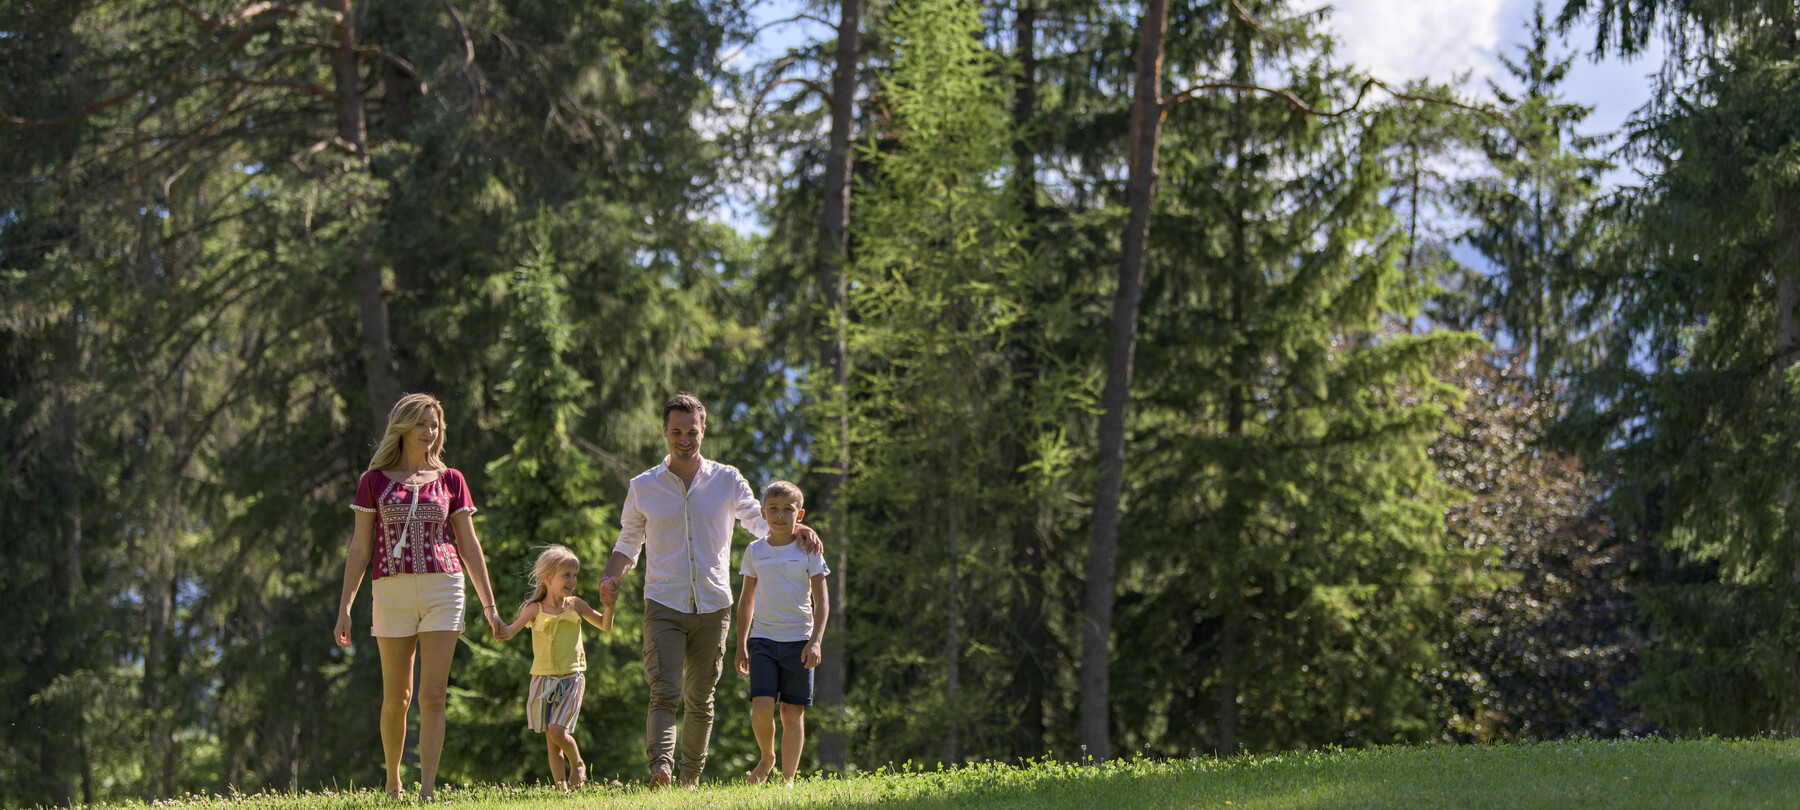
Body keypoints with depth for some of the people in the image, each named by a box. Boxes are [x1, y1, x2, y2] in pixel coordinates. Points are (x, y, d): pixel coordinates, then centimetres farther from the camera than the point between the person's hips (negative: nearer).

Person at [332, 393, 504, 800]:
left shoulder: (450, 480, 9)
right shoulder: (374, 481, 7)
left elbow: (469, 547, 11)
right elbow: (360, 549, 7)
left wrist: (489, 605, 7)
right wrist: (344, 607, 0)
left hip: (443, 589, 0)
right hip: (392, 592, 0)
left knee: (432, 695, -9)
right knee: (397, 697, 7)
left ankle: (427, 790, -10)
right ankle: (392, 781, 26)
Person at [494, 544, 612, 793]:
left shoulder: (575, 605, 4)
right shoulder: (536, 609, -3)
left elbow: (605, 626, 13)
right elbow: (512, 629, -16)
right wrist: (505, 632, -40)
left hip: (571, 678, 0)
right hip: (543, 678, 0)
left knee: (557, 731, -14)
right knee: (551, 739, 3)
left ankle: (578, 764, 12)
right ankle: (560, 784, 11)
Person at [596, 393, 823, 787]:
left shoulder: (727, 480, 5)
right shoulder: (643, 487, 5)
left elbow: (759, 520, 10)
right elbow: (628, 543, 14)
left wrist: (795, 529, -12)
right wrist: (609, 580, -6)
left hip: (712, 607, 2)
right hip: (663, 606, -2)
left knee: (700, 700, 8)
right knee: (664, 694, -18)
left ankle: (691, 779, 18)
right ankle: (660, 767, -32)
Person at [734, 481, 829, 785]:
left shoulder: (808, 551, 0)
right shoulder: (755, 551, 8)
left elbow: (822, 601, -1)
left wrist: (815, 641, -12)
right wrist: (740, 645, 14)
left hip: (798, 639, -1)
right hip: (763, 638, 1)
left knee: (792, 712, -2)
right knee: (762, 707, -14)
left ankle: (787, 779, 6)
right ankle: (766, 757, 13)